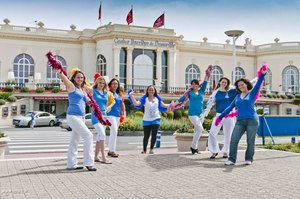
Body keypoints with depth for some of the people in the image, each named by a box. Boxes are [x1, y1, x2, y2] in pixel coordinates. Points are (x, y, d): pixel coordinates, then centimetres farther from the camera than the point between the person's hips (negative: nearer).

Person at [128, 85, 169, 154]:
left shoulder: (157, 98, 6)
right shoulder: (144, 98, -4)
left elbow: (163, 105, 18)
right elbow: (137, 104, -17)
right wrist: (131, 96, -25)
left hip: (156, 119, 2)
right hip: (146, 120, -1)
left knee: (154, 135, -8)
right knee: (146, 136, 4)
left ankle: (151, 149, 7)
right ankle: (144, 150, 22)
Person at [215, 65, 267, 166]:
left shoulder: (252, 93, 6)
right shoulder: (237, 96, 18)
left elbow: (258, 84, -10)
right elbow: (230, 107, 21)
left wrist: (262, 74, -27)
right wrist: (220, 117, 19)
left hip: (252, 120, -4)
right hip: (240, 121, 4)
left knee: (250, 141, 0)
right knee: (233, 140, -7)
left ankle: (249, 159, 14)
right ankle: (231, 159, -3)